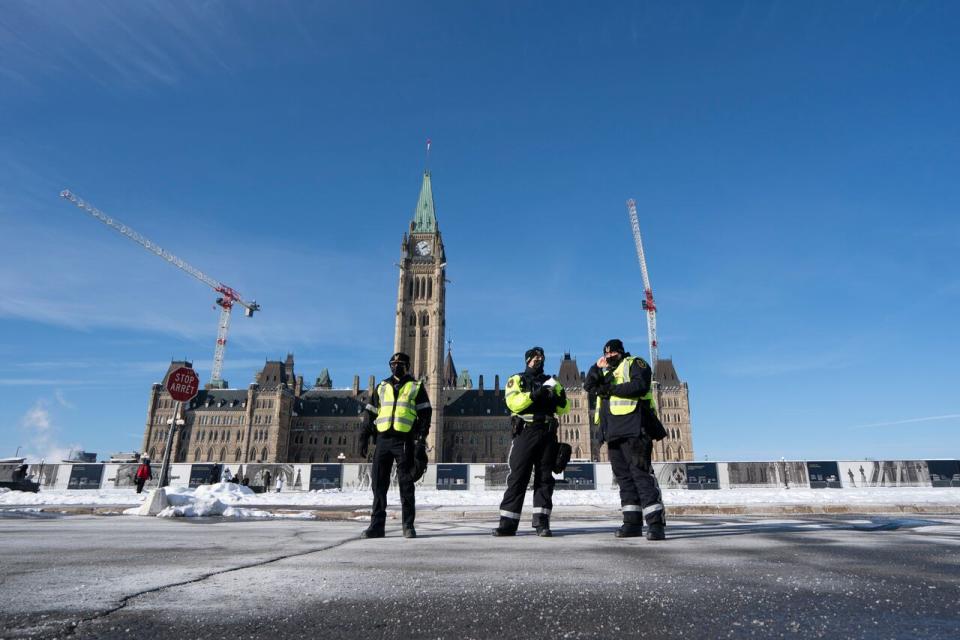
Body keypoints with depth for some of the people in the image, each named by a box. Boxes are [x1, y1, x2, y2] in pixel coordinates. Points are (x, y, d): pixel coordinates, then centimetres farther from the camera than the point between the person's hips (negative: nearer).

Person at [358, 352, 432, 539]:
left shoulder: (416, 387, 9)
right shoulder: (382, 387, 19)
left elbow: (425, 414, 3)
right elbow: (370, 413, 17)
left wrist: (421, 439, -8)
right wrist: (364, 437, 7)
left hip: (404, 440, -3)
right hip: (383, 439, 3)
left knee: (406, 485, 0)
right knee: (378, 483, 2)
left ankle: (408, 525, 8)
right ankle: (376, 525, 8)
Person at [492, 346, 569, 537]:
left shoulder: (551, 381, 19)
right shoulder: (516, 380, 9)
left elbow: (563, 409, 12)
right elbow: (513, 403, -10)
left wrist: (561, 399, -10)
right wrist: (533, 395, -22)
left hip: (548, 435, 4)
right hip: (525, 433, -3)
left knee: (544, 478, 3)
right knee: (517, 477, -4)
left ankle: (542, 522, 7)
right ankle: (508, 523, -2)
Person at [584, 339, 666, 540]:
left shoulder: (634, 363, 7)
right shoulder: (606, 372, 29)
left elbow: (640, 385, -11)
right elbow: (588, 385, 18)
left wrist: (611, 389, -12)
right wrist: (597, 367, 3)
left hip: (633, 429, -7)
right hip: (613, 433, 7)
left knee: (641, 473, -14)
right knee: (623, 476, 5)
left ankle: (656, 523, -15)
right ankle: (632, 522, 8)